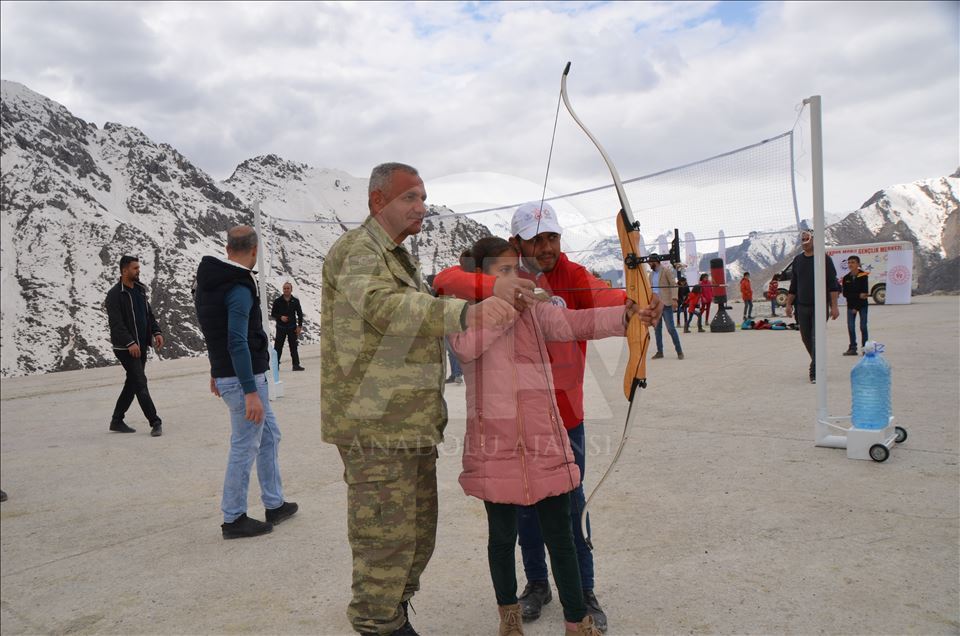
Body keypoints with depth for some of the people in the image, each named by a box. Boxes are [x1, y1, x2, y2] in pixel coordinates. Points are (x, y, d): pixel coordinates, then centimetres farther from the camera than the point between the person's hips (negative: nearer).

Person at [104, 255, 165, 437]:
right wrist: (130, 343, -25)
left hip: (141, 346, 8)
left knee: (132, 384, 13)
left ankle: (117, 421, 24)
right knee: (140, 384, -8)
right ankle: (155, 423, -5)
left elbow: (149, 313, 18)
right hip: (126, 348, -8)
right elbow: (116, 322, -17)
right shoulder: (115, 294, -11)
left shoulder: (140, 289, 14)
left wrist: (156, 331, 3)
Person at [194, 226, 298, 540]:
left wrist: (217, 371, 28)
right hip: (243, 378, -10)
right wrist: (250, 393, -26)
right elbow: (237, 343, -26)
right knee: (245, 447, 1)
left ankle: (274, 504, 27)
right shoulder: (239, 288, -20)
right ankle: (233, 519, 14)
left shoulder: (208, 283, 10)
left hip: (224, 372, 10)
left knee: (270, 435, 18)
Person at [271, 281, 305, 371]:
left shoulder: (295, 301, 3)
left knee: (293, 347, 4)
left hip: (292, 328, 1)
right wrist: (280, 317, -16)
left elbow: (300, 314, 7)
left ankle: (296, 365, 7)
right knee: (278, 347, 0)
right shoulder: (278, 301, -1)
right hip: (281, 327, -1)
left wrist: (299, 326, -1)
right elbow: (272, 314, 3)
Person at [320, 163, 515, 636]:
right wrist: (464, 313, -50)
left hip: (411, 424, 10)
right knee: (387, 537, -3)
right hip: (375, 425, -10)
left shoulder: (400, 258, 20)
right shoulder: (357, 251, -13)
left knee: (418, 533, 19)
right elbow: (383, 306, -35)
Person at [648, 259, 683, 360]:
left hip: (666, 304, -6)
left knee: (671, 328, -7)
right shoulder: (651, 274, 16)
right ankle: (659, 352, 13)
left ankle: (679, 351, 0)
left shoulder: (666, 270, -3)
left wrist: (674, 299, -20)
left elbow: (673, 284, -8)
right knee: (657, 329, 6)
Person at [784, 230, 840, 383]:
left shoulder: (824, 259, -3)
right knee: (806, 338, 9)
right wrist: (789, 304, 12)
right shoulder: (797, 260, 10)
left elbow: (833, 285, -5)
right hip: (802, 307, 5)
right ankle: (818, 364, 29)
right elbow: (793, 285, 17)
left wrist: (834, 306, -11)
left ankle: (815, 373, -7)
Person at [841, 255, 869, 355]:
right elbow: (845, 294, -3)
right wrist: (858, 295, -17)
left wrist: (856, 307, -15)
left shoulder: (863, 276, -8)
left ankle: (865, 348, 6)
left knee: (863, 326, -2)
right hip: (850, 305, 3)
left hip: (862, 305, -3)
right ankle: (853, 348, 7)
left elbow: (865, 292, -12)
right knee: (850, 327, 0)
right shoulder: (846, 278, 0)